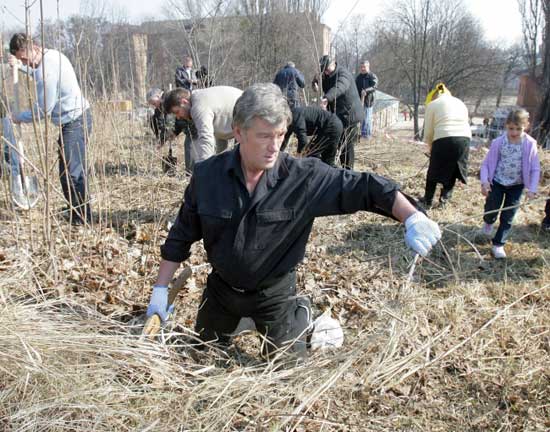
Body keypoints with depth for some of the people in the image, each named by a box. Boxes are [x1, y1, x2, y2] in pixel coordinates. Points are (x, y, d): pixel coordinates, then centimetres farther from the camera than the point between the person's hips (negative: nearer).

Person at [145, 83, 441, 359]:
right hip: (220, 289, 3)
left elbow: (365, 187, -26)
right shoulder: (207, 175, -17)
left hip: (274, 294, -2)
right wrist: (161, 289, -3)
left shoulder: (305, 178, -25)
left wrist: (413, 217, -41)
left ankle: (301, 314, 39)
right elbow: (181, 236, -6)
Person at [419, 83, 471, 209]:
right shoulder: (460, 102, 27)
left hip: (444, 139, -4)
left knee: (434, 171, 12)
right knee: (453, 170, 20)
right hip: (464, 138, 4)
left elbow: (428, 131, 9)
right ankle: (444, 198, 19)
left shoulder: (432, 104, 12)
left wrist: (430, 147, 24)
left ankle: (427, 201, 21)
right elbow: (465, 123, 20)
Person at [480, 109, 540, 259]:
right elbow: (486, 163, -7)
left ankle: (498, 244, 18)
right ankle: (488, 222, 40)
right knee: (491, 210, 3)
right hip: (497, 182, 0)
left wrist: (532, 189, -16)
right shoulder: (499, 142, -13)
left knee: (508, 217, 5)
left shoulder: (530, 144, -13)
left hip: (516, 186, 1)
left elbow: (535, 169, -7)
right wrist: (484, 181, -20)